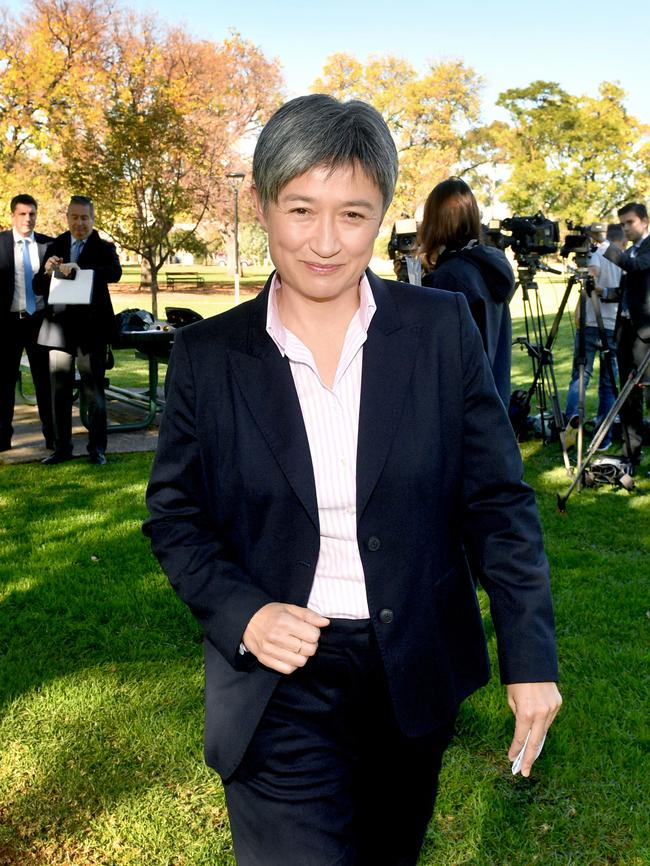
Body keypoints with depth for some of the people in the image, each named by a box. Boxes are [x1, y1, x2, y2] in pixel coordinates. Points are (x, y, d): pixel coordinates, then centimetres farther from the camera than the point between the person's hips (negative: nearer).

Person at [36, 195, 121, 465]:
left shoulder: (104, 248, 0)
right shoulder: (55, 247, 10)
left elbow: (115, 272, -21)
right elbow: (40, 288, 8)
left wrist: (79, 269, -34)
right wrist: (47, 271, -14)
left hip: (91, 327, -3)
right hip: (59, 326, 3)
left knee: (94, 391, 3)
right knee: (59, 391, 9)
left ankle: (97, 449, 12)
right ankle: (62, 447, 19)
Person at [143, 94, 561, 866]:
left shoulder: (442, 328, -7)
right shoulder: (208, 354, -7)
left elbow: (497, 499, -3)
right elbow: (174, 513, 0)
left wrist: (530, 654, -6)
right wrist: (240, 614, -16)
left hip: (414, 674, 2)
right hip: (280, 680, -1)